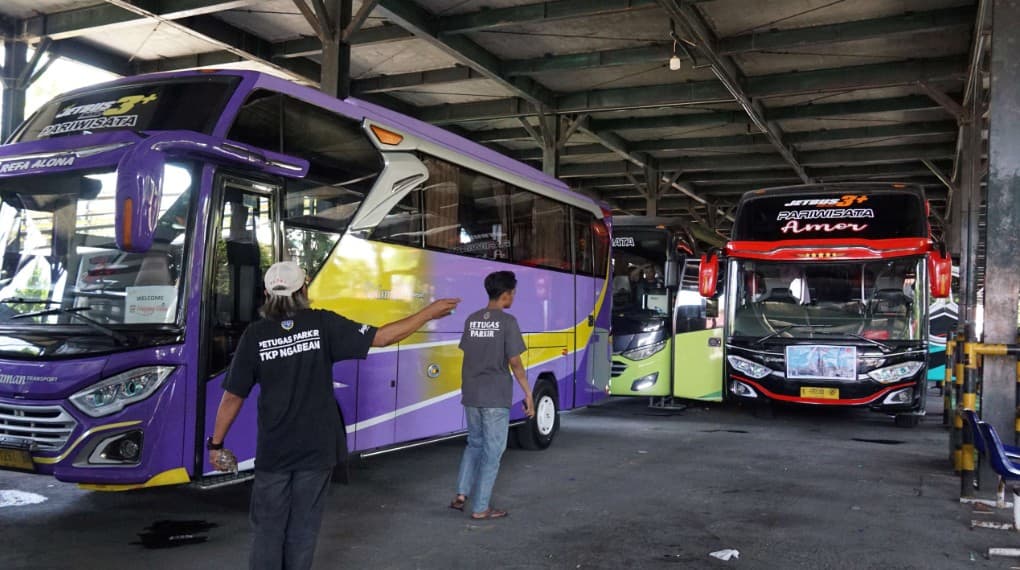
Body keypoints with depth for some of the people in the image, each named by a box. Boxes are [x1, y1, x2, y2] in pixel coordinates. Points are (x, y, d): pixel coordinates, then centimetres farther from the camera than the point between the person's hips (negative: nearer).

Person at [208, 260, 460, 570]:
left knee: (267, 529, 11)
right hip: (316, 448, 0)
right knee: (302, 529, 12)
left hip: (273, 451, 0)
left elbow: (233, 396, -5)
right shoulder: (322, 323, -9)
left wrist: (216, 443, 7)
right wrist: (429, 312, -1)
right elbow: (382, 337, -11)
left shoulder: (255, 334, -7)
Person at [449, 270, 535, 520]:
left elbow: (468, 357, 12)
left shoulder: (472, 319, 7)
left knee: (475, 444, 22)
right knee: (492, 451, 4)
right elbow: (514, 362, -12)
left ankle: (461, 494, 15)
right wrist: (528, 394, -5)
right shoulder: (507, 321, -11)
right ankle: (480, 508, 8)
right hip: (496, 397, -6)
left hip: (471, 395, 6)